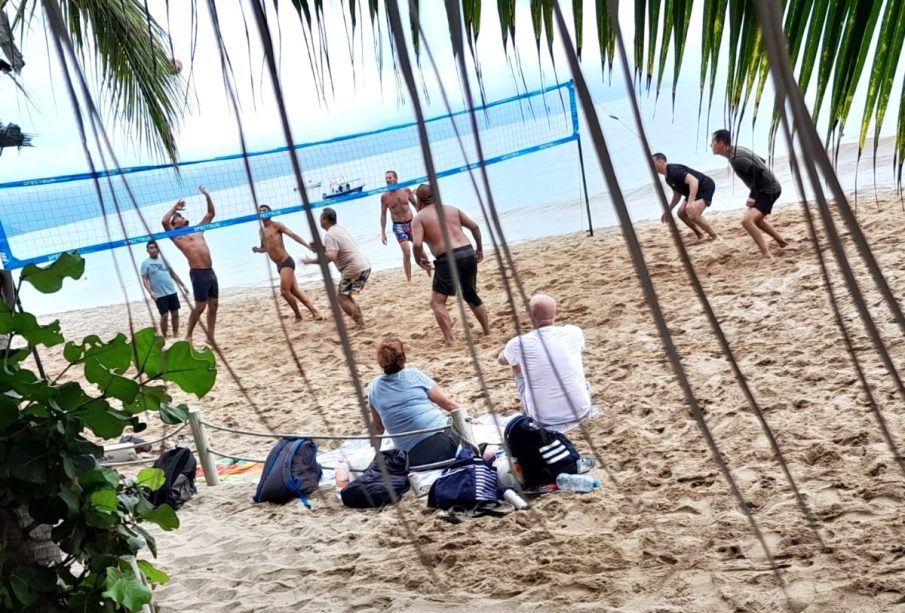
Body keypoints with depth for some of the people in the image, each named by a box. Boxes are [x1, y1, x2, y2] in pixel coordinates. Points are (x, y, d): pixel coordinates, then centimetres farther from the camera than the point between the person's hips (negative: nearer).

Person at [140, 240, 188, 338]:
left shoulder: (164, 259, 12)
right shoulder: (145, 263, -2)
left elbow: (173, 274, 18)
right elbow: (144, 279, -8)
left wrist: (183, 285, 15)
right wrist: (150, 292, -22)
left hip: (172, 292, 5)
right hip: (160, 295, -5)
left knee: (175, 314, 7)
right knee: (164, 316, -5)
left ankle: (175, 334, 17)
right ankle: (164, 337, 8)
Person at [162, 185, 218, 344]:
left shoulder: (197, 230, 22)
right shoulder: (176, 236, 3)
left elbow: (211, 213, 27)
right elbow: (165, 221, -14)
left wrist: (207, 196, 18)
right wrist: (174, 208, 1)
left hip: (210, 272, 6)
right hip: (198, 273, -6)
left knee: (213, 305, 6)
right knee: (200, 306, -5)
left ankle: (210, 337, 12)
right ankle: (188, 336, 8)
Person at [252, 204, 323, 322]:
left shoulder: (276, 225, -5)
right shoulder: (262, 231, 18)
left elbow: (293, 235, -13)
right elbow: (265, 248, 28)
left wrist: (307, 245, -25)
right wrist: (257, 249, 5)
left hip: (286, 262, -8)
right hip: (280, 265, 8)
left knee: (285, 291, -14)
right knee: (295, 291, 5)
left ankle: (298, 316, 1)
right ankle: (315, 313, 8)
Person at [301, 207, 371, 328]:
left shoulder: (330, 235, -14)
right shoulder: (340, 228, 16)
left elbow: (331, 257, -27)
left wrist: (311, 261, -19)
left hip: (355, 269, -9)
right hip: (365, 266, 9)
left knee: (342, 297, -2)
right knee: (346, 295, 20)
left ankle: (360, 324, -8)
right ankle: (360, 321, 14)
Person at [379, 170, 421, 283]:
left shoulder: (406, 190, -3)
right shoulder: (385, 196, -7)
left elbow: (415, 205, 9)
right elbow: (383, 215, 0)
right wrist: (383, 233, -3)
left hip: (411, 223, 2)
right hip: (398, 226, -2)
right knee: (406, 252, -14)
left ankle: (429, 273, 29)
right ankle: (409, 280, -5)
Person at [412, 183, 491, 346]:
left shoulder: (419, 217, 2)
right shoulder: (451, 209, 17)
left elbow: (417, 244, -13)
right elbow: (474, 226, 15)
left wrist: (419, 260, 5)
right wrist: (479, 248, 26)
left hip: (448, 259, -6)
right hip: (468, 253, 6)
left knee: (437, 302, 4)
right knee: (471, 296, 25)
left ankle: (449, 340, -7)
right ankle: (488, 332, 31)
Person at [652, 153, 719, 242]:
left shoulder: (674, 171, -24)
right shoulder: (668, 177, 8)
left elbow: (694, 181, -38)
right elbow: (677, 195, 23)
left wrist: (690, 202, -48)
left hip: (706, 187, -11)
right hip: (695, 191, 11)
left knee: (693, 214, -25)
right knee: (681, 213, 9)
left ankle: (715, 237, -11)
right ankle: (700, 236, 22)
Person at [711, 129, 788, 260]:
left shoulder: (735, 159, -23)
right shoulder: (737, 150, 7)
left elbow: (759, 172, -29)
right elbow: (760, 162, 17)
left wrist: (753, 196, -20)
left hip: (768, 190, -10)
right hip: (768, 188, 10)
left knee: (746, 220, -26)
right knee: (755, 219, 28)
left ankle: (768, 256, -25)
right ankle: (781, 242, 44)